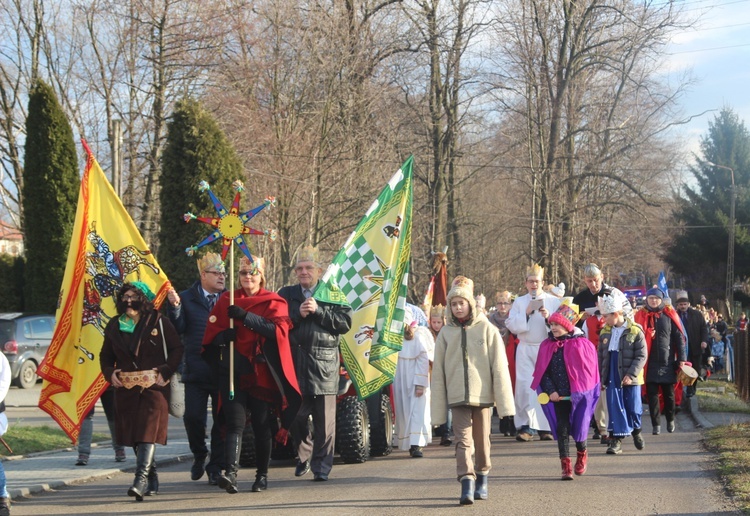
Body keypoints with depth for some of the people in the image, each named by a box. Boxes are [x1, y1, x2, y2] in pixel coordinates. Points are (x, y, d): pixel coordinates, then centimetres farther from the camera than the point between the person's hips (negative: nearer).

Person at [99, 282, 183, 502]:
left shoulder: (158, 322, 1)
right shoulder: (114, 326, 11)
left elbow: (177, 349, 2)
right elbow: (105, 355, 19)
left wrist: (166, 371, -9)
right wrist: (110, 373, 1)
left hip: (154, 385, -4)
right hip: (125, 387, 4)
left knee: (148, 431, -15)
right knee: (133, 432, 7)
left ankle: (141, 479, -22)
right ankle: (151, 476, 23)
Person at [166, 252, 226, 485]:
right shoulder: (186, 298, 4)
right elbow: (178, 329, -6)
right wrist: (174, 306, -21)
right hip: (196, 370, -1)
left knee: (222, 420, 4)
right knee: (193, 417, -4)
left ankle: (216, 467, 15)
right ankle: (199, 456, 23)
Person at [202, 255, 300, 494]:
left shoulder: (273, 302, 6)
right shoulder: (226, 301, 11)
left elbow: (278, 329, -11)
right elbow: (211, 333, 8)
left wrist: (245, 316, -18)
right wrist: (224, 335, -15)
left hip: (261, 372, -1)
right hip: (233, 372, 1)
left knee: (261, 425, 4)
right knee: (235, 422, -12)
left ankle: (262, 475, 16)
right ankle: (230, 473, -24)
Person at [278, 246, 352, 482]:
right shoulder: (286, 294, 13)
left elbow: (345, 323, -2)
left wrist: (318, 311, -9)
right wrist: (297, 314, -10)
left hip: (324, 364, -1)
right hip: (295, 363, 1)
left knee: (324, 419, -2)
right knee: (296, 415, 3)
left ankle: (322, 465, 4)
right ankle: (304, 454, 25)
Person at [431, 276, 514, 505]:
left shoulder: (486, 329, 0)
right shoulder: (446, 333, 6)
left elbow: (499, 367, -1)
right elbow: (438, 372, 7)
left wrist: (504, 401, -5)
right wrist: (438, 409, 4)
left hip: (482, 394, -1)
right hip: (457, 397, 1)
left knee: (482, 440, 9)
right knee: (463, 439, -10)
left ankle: (481, 480, 25)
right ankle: (467, 484, -16)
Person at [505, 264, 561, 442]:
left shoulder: (554, 301, 8)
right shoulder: (519, 302, 12)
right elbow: (511, 325, 2)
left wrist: (549, 318, -16)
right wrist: (526, 313, -10)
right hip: (525, 349, 1)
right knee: (525, 386, -6)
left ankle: (546, 426, 3)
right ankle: (526, 425, -4)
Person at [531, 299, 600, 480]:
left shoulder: (582, 345, -6)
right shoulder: (547, 346, 4)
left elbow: (588, 370, -4)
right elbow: (542, 372, 4)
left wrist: (578, 392, -9)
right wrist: (550, 391, -9)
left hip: (578, 396, -2)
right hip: (557, 396, 2)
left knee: (578, 427, 6)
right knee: (561, 429, -1)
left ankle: (582, 454, 35)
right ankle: (566, 466, 3)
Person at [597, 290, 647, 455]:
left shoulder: (635, 331, -9)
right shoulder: (605, 332, 7)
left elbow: (641, 356, -10)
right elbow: (601, 356, 13)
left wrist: (631, 374, -18)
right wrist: (601, 377, 9)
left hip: (630, 378, -3)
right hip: (612, 378, 3)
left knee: (633, 408, 5)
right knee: (615, 409, 0)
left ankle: (636, 431, 32)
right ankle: (616, 440, 4)